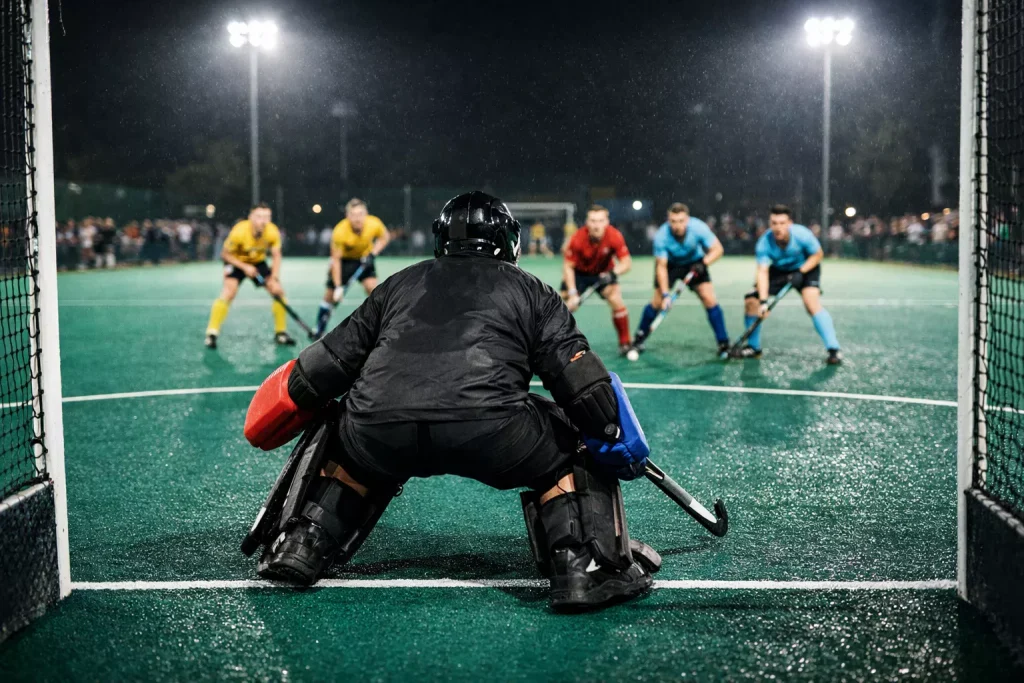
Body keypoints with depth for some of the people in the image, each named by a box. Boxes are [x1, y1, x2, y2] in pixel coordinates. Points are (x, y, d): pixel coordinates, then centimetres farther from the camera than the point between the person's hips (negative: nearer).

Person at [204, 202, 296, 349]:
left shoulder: (273, 232, -24)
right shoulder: (239, 232, -33)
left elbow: (276, 256, -9)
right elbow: (225, 254, -20)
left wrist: (275, 278, -20)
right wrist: (245, 267, -29)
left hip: (258, 262, 4)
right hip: (236, 261, -4)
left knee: (278, 291, -6)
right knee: (229, 292, -24)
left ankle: (281, 333, 7)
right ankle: (212, 333, -20)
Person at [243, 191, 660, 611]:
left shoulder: (398, 284, 30)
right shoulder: (530, 291, 24)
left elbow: (332, 359, 31)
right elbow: (577, 374, 11)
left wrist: (295, 397, 45)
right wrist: (611, 433, 19)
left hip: (379, 427, 3)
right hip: (488, 428, -3)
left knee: (346, 444, 37)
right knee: (568, 456, 22)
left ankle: (299, 548, 29)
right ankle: (586, 569, 6)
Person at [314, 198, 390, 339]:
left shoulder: (375, 224, -29)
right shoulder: (340, 232, -35)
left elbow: (384, 237, -5)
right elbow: (336, 259, -26)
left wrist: (373, 254, -21)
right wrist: (338, 287, -29)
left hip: (364, 258, 1)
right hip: (343, 259, -1)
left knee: (372, 286, -18)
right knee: (331, 294, 1)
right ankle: (319, 330, 19)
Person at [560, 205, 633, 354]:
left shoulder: (615, 237, -29)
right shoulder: (578, 239, -30)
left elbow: (627, 262, -25)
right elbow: (568, 266, -22)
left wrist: (613, 273, -46)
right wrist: (572, 293, -30)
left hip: (603, 273, 0)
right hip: (579, 273, 0)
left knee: (616, 300, -21)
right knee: (566, 305, -11)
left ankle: (625, 343, -6)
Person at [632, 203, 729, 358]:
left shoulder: (698, 228, -30)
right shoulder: (661, 236, -31)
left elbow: (717, 249, -21)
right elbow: (661, 266, -26)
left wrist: (703, 263, -38)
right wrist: (665, 294, -34)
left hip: (694, 263, 1)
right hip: (670, 264, 0)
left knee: (709, 298, -13)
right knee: (657, 301, -10)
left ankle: (724, 344, -6)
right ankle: (638, 339, 11)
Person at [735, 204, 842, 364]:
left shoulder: (802, 235, -31)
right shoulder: (764, 243, -28)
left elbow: (818, 254, -14)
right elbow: (763, 272, -33)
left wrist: (801, 272, -27)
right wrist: (763, 301, -45)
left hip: (806, 267, -3)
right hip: (779, 270, 3)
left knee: (812, 301, -29)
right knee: (751, 300, -8)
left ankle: (834, 349, -25)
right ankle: (753, 347, 11)